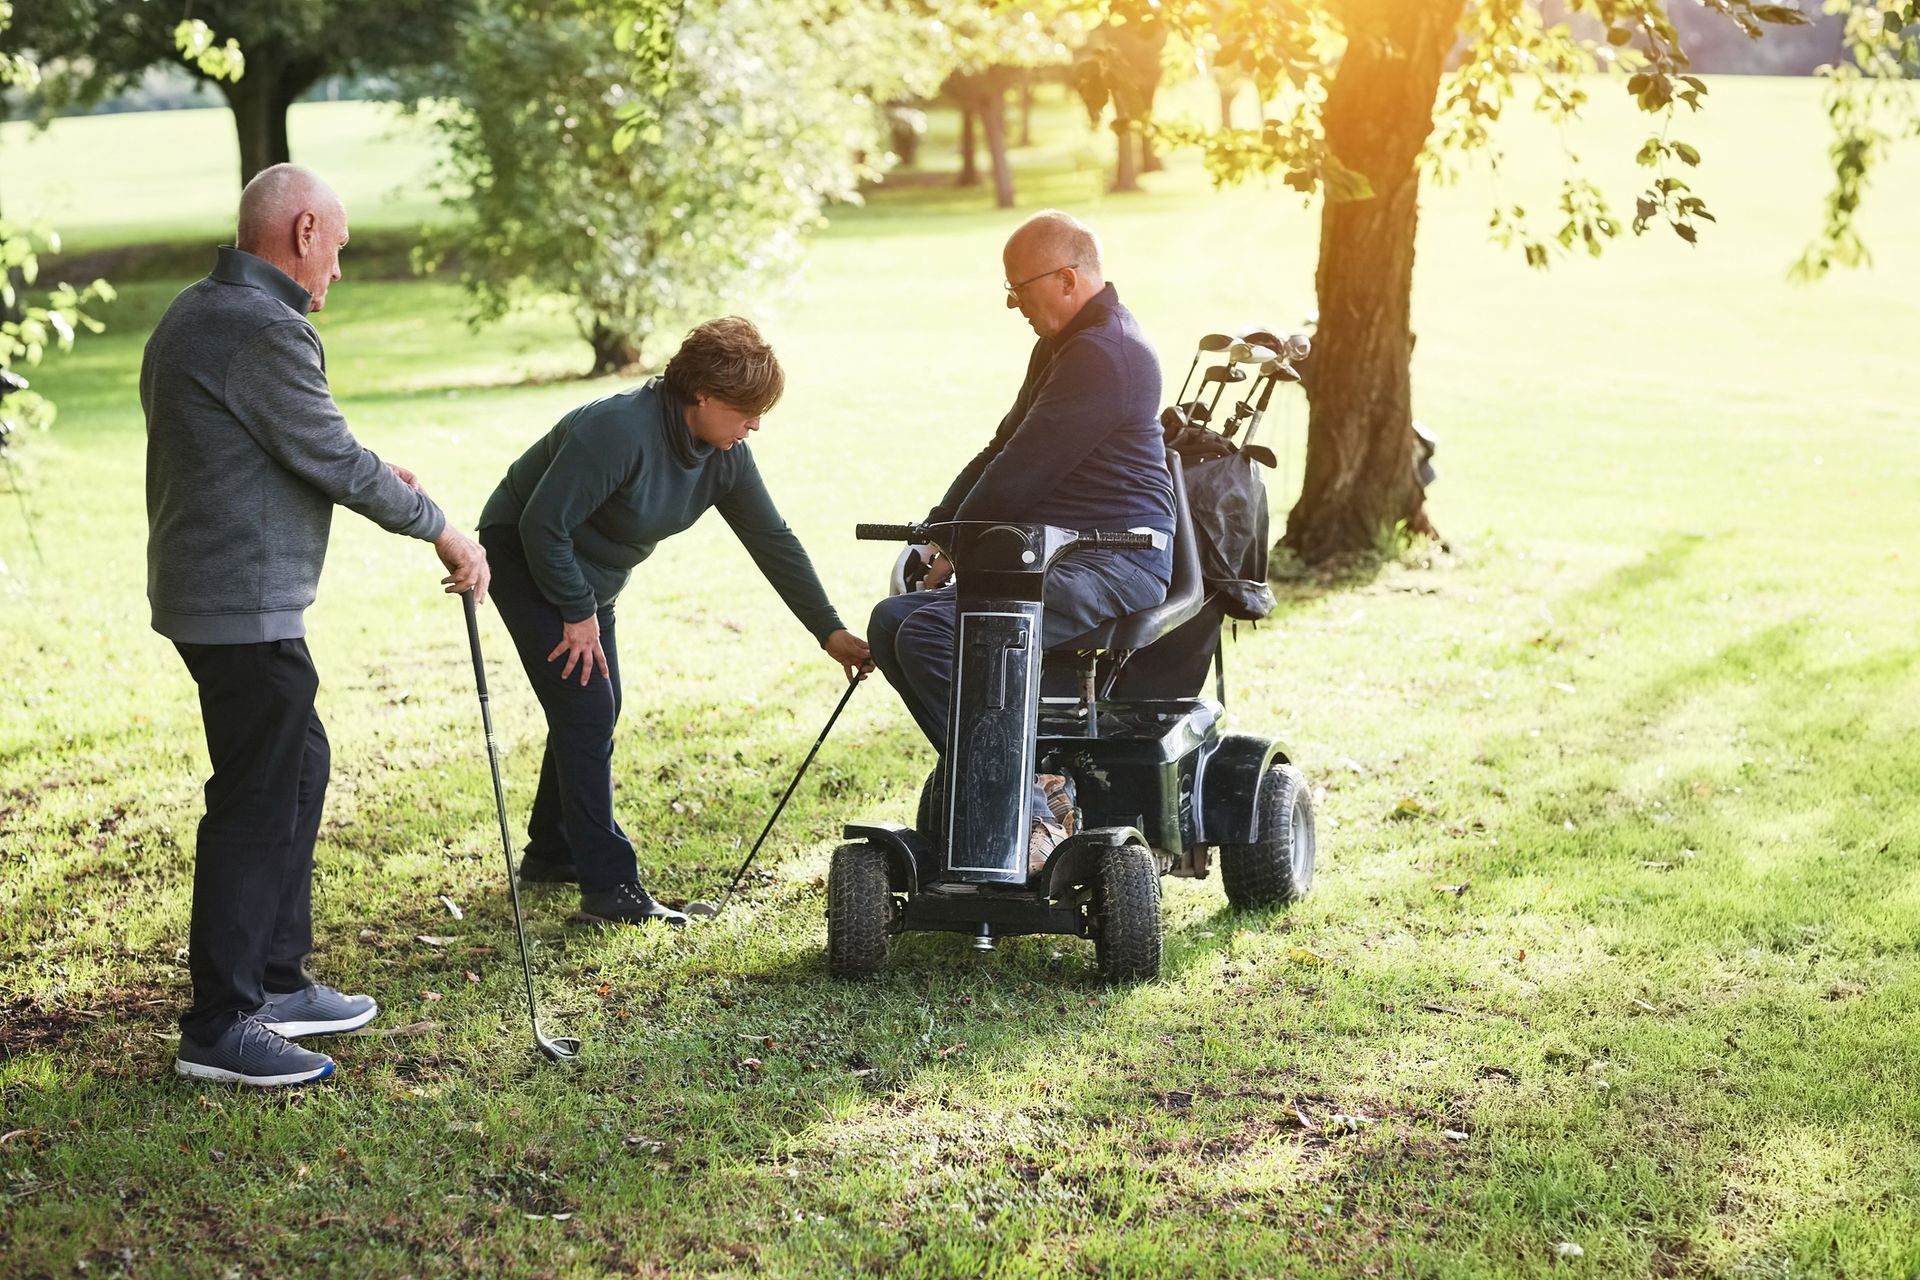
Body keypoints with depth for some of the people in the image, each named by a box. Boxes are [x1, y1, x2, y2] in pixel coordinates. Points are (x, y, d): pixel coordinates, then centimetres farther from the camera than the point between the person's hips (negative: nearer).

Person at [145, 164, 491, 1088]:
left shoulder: (195, 313, 14)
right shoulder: (266, 332, -19)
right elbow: (334, 461, -16)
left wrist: (363, 473, 18)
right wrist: (441, 531, -4)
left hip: (206, 590, 11)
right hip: (245, 606, -11)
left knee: (300, 765, 19)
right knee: (257, 802, -5)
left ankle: (276, 980, 28)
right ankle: (218, 1027, 1)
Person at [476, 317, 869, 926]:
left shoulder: (725, 456, -8)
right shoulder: (619, 430, -33)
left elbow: (773, 540, -1)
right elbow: (543, 524, -30)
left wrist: (830, 631, -2)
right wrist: (578, 613, -22)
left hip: (589, 575, 9)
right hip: (524, 559, -8)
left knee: (595, 711, 12)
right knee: (586, 709, -15)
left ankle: (552, 854, 31)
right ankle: (609, 889, -16)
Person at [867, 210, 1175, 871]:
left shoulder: (1105, 356, -15)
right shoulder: (1063, 345, 20)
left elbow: (1022, 473, -16)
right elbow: (1002, 449, 25)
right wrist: (936, 528, 14)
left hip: (1116, 563, -11)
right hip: (1054, 556, 11)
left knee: (933, 633, -27)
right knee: (892, 622, 0)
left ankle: (1028, 810, -23)